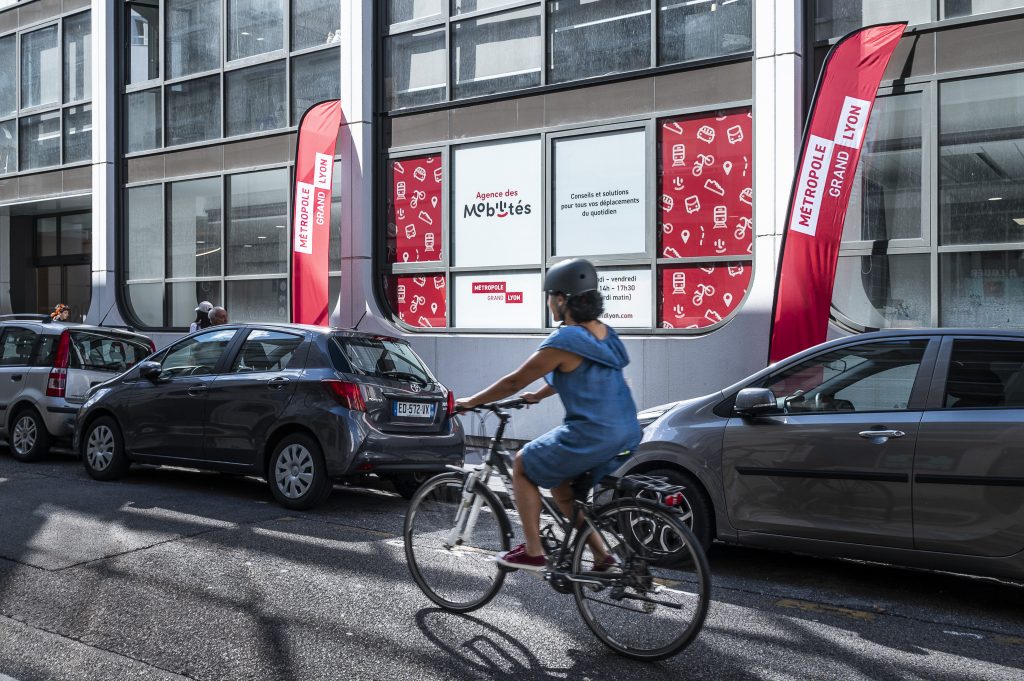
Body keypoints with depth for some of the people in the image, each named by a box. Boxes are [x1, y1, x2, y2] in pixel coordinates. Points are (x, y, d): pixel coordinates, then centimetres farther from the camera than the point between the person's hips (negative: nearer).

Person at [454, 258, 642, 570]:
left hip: (592, 436, -8)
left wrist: (471, 402, 5)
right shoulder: (605, 334, 11)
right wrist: (537, 395, 35)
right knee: (559, 482, 25)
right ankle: (600, 554, 23)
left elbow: (514, 382, -7)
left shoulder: (564, 341, -14)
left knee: (522, 466, 12)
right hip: (626, 435, 8)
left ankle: (532, 552, 15)